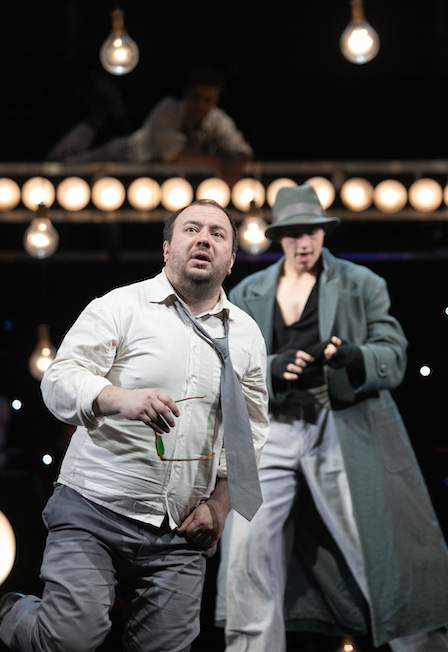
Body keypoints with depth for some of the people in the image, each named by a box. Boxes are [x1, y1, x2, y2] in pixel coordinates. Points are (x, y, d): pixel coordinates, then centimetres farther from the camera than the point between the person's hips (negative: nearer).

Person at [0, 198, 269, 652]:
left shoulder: (247, 334, 12)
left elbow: (251, 429, 19)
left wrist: (220, 503, 10)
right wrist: (120, 398, -28)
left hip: (179, 535, 4)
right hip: (94, 512, -4)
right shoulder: (120, 306, -1)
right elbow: (59, 381, -10)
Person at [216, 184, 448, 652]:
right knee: (247, 546, -10)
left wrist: (352, 357, -21)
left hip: (345, 432, -2)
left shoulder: (361, 284, 8)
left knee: (383, 553, -2)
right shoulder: (246, 295, 14)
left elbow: (393, 355, 1)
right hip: (273, 433, 2)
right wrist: (273, 368, -13)